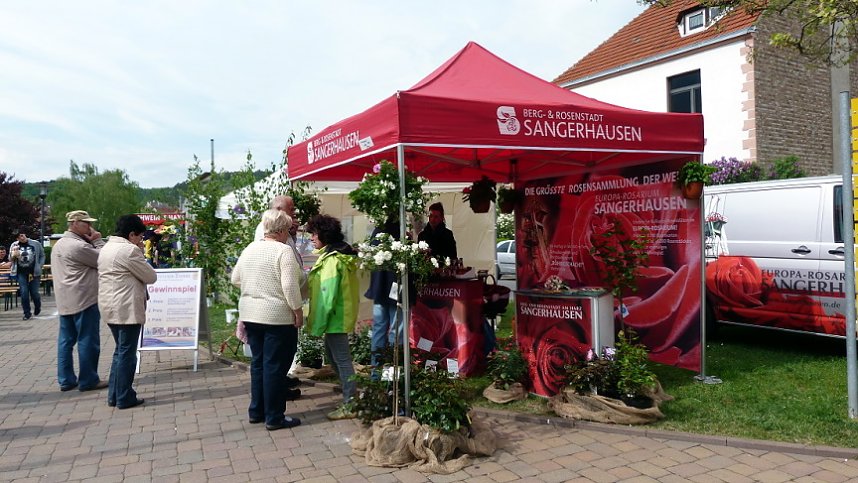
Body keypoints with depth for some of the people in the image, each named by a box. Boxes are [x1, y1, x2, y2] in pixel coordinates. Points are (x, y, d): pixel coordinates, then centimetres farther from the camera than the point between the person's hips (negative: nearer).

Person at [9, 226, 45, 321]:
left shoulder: (35, 244, -3)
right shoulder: (14, 245, 1)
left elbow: (42, 256, 9)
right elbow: (10, 258, 3)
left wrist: (39, 267, 1)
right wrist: (14, 255, -20)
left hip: (33, 273, -1)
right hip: (21, 273, 1)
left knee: (34, 293, 3)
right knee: (24, 293, -4)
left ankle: (37, 308, 32)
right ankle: (27, 313, 8)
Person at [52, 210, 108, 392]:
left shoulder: (59, 244, 15)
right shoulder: (78, 246, -18)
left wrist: (91, 243, 9)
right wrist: (98, 241, -5)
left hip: (65, 300, 10)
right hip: (84, 299, -10)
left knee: (66, 340, 11)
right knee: (88, 341, -2)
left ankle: (66, 379, 17)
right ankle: (88, 380, 5)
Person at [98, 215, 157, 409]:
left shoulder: (106, 248, 14)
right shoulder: (129, 250, -16)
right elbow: (151, 276, -9)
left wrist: (139, 253, 12)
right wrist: (141, 253, 1)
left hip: (111, 308, 10)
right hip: (127, 309, -10)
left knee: (120, 351, 18)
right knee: (127, 353, -1)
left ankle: (114, 395, 23)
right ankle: (125, 398, 7)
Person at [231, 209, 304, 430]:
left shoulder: (249, 249, 9)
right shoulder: (283, 251, -13)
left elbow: (235, 279, 15)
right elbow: (290, 285, -20)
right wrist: (298, 311, -12)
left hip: (250, 315, 7)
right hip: (277, 316, -7)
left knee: (258, 362, 17)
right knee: (275, 366, 1)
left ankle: (256, 411, 25)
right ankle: (274, 417, 8)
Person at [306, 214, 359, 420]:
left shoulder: (332, 259, -20)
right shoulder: (337, 254, 11)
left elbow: (327, 295, -23)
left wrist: (317, 325, -19)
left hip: (335, 318, -10)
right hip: (340, 316, 10)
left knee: (341, 359, -2)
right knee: (333, 355, 20)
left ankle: (351, 406, 7)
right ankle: (350, 395, 30)